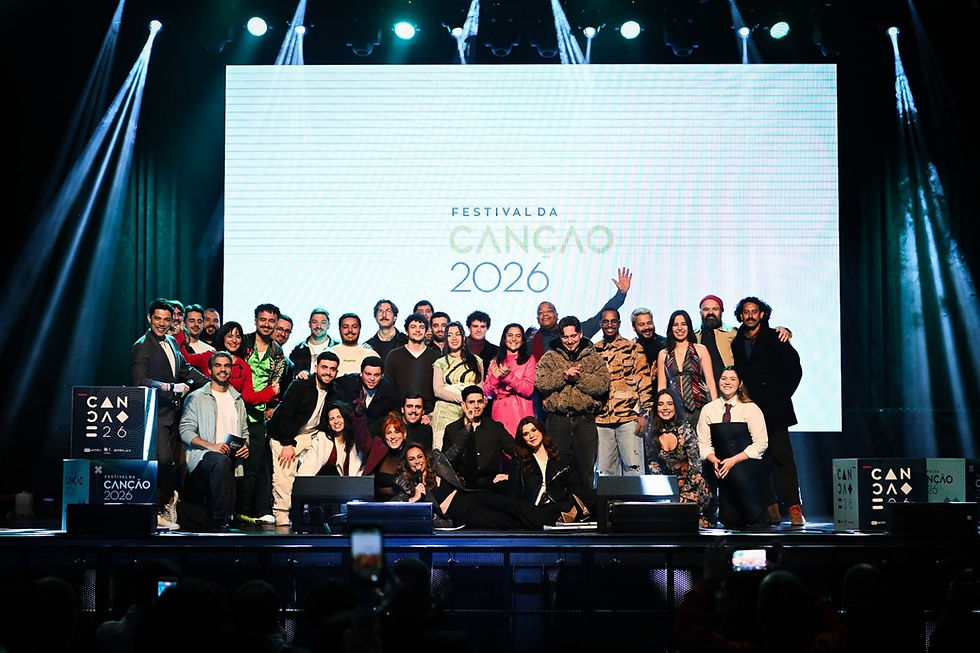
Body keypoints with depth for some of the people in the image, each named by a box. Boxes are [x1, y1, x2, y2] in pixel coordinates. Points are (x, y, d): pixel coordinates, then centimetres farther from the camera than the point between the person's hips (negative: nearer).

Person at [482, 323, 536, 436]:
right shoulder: (495, 362, 14)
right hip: (499, 412, 2)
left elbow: (528, 391, -4)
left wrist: (509, 376, -14)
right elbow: (487, 392, 7)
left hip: (521, 411, -2)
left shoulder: (529, 360, 8)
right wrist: (495, 377, -10)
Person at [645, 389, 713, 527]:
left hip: (691, 484, -2)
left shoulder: (686, 429, -10)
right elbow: (652, 464, 6)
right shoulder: (650, 433, 0)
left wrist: (685, 493, -16)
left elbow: (695, 464, -11)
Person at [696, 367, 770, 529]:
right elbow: (703, 443, 9)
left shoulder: (750, 409, 2)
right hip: (723, 468, 2)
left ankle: (759, 520, -18)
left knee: (737, 474, -39)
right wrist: (714, 460, -12)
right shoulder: (709, 409, 11)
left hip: (748, 464, -2)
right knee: (730, 520, -18)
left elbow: (761, 443, -4)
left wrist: (734, 460, -15)